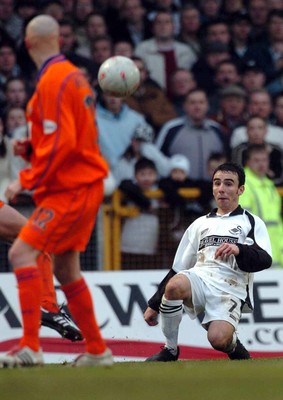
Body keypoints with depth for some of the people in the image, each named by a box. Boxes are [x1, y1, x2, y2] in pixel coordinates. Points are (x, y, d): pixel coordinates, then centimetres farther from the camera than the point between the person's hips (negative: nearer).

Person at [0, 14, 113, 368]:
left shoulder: (53, 81, -16)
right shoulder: (73, 75, 13)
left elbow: (61, 143, -22)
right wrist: (31, 148, 9)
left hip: (71, 189, -10)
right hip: (84, 184, 10)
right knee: (65, 269, 16)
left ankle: (30, 348, -24)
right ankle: (97, 350, 24)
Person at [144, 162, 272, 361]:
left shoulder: (252, 223, 15)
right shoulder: (200, 224, 26)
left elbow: (265, 260, -4)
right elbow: (177, 268, 27)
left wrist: (239, 250, -24)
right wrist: (154, 305, 21)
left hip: (230, 291, -3)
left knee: (218, 339, -32)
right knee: (175, 285, -34)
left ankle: (233, 345, 7)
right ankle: (170, 349, -15)